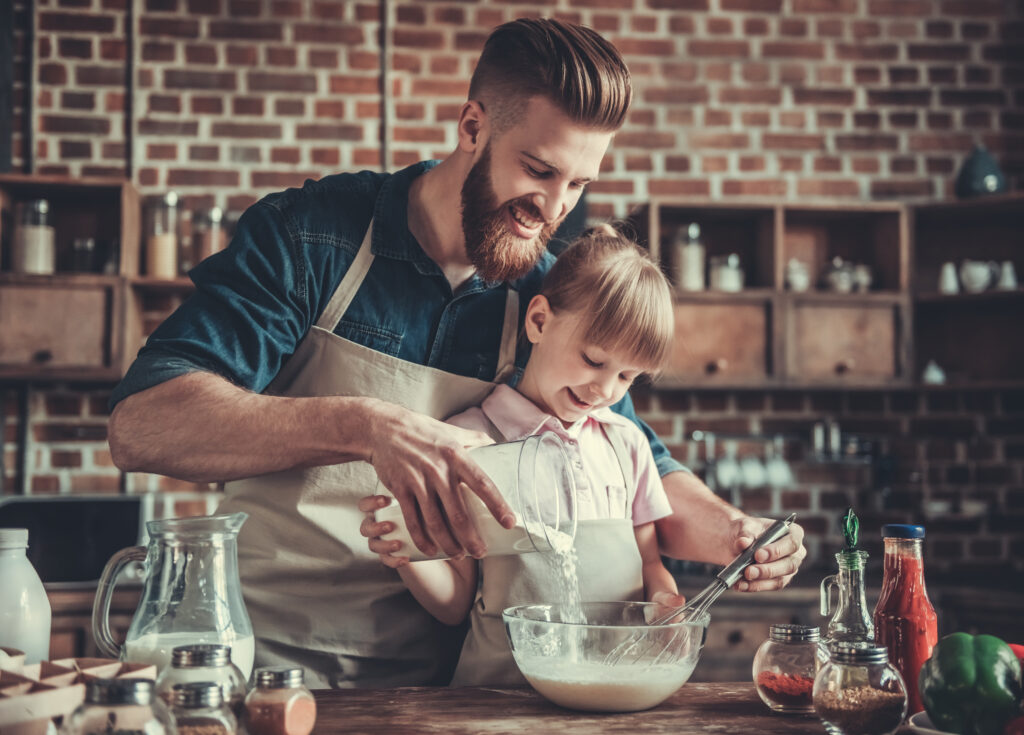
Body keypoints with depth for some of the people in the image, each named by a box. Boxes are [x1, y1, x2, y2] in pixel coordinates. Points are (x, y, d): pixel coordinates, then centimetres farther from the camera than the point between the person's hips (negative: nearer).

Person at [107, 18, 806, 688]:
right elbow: (140, 426, -19)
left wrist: (733, 531, -7)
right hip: (268, 660, -3)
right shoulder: (305, 238, -7)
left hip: (429, 676, 3)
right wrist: (365, 427, -32)